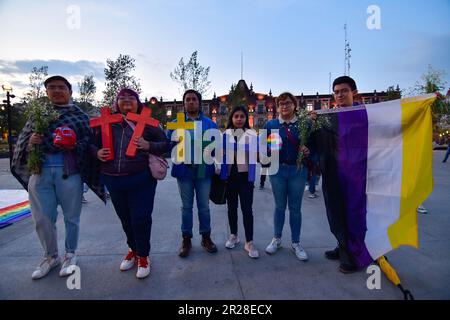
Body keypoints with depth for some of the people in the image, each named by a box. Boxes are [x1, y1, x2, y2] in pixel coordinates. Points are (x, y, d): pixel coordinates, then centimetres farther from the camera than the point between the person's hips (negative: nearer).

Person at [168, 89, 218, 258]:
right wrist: (176, 143, -14)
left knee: (204, 206, 10)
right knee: (186, 206, 11)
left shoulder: (210, 123, 6)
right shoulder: (175, 123, 7)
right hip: (184, 169, 0)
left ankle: (206, 237, 27)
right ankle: (186, 239, 25)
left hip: (203, 170, 0)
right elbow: (167, 145, 4)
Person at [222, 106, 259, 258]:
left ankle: (249, 242, 10)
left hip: (245, 175, -2)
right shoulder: (226, 134, 6)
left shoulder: (252, 134, 2)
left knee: (247, 208, -2)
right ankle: (233, 235, 31)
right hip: (230, 175, 2)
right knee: (232, 207, 13)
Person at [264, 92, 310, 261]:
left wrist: (307, 150, -14)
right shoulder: (270, 124, 4)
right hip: (278, 169, 0)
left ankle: (296, 243, 25)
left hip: (298, 170, 0)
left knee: (295, 208, 9)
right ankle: (276, 239, 29)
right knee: (279, 206, 11)